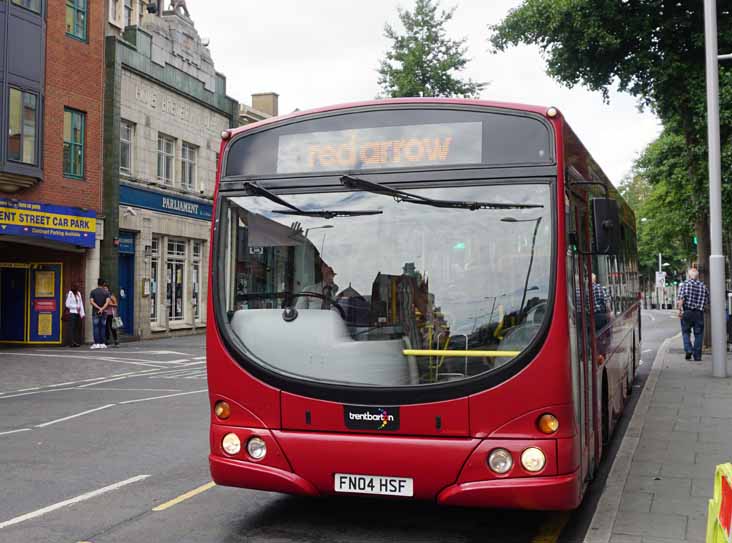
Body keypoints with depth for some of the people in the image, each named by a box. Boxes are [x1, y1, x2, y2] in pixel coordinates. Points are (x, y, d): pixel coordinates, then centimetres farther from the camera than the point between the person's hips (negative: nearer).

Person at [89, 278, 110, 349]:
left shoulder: (93, 292, 1)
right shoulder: (106, 292, 2)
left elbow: (91, 302, -10)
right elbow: (107, 302, -12)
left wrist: (99, 308, -13)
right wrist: (102, 309, -19)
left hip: (95, 312, -1)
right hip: (103, 313, 1)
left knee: (96, 328, -1)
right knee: (102, 328, 5)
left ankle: (96, 343, -6)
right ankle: (102, 343, 3)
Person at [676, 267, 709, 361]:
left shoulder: (685, 284, -3)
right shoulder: (703, 286, 5)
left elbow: (681, 298, -15)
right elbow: (707, 301, 8)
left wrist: (680, 309, -16)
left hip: (687, 312, -1)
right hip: (699, 313, 1)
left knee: (686, 332, 12)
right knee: (698, 334, 7)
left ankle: (688, 350, -7)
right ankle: (697, 356, 6)